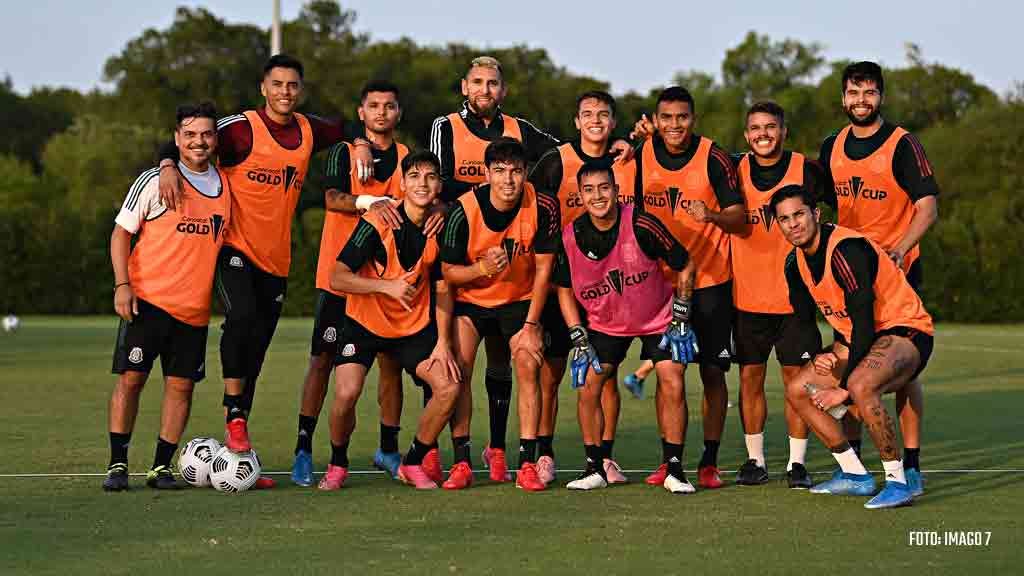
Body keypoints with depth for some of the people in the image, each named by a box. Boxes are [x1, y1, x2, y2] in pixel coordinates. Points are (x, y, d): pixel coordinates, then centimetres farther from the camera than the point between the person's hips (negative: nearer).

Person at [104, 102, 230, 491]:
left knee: (181, 385, 1)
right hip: (147, 299, -4)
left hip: (195, 308, 4)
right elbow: (121, 232, 0)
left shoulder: (226, 184, 10)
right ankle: (117, 465, 5)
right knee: (130, 378, -4)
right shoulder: (154, 181, -3)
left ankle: (161, 467, 10)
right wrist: (122, 285, -11)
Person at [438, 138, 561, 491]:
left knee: (527, 364, -17)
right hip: (469, 299, -1)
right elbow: (448, 272, -13)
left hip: (520, 300, 1)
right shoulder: (464, 210, -21)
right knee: (458, 367, -18)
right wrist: (483, 268, -33)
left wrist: (531, 324, -12)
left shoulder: (543, 208, -18)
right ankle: (461, 463, -9)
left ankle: (528, 465, -10)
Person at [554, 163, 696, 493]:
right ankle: (595, 469, 7)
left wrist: (680, 320, -9)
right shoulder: (571, 237, -15)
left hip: (658, 318, -2)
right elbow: (564, 289, 3)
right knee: (587, 387, -7)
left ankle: (674, 470, -1)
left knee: (672, 384, -14)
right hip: (605, 323, 2)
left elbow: (685, 267, -9)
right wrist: (579, 340, -4)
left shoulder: (641, 225, -24)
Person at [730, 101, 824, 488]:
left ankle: (797, 463, 8)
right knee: (749, 378, 5)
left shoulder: (806, 170, -1)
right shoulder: (735, 171, 4)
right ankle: (755, 460, 15)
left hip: (795, 294, -2)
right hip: (747, 296, 2)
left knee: (797, 377, 0)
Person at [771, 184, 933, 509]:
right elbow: (804, 317, 19)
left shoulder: (846, 249, -23)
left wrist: (845, 388, -23)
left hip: (905, 332, -10)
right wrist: (826, 357, 1)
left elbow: (864, 323, -26)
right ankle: (855, 475, 12)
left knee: (861, 385, -37)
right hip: (857, 339, 10)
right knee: (797, 391, 6)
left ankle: (898, 482, -27)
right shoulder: (796, 262, 4)